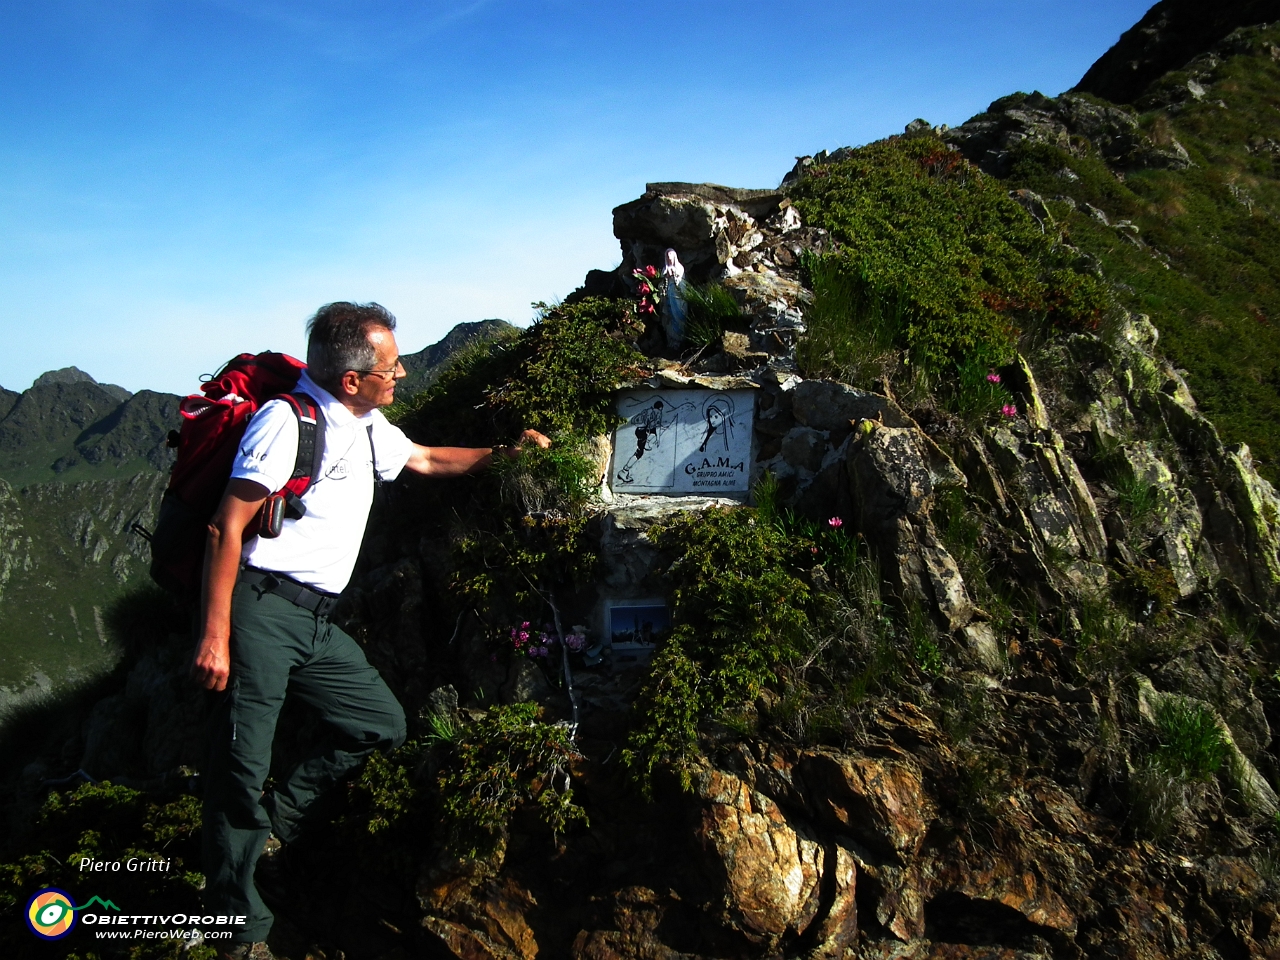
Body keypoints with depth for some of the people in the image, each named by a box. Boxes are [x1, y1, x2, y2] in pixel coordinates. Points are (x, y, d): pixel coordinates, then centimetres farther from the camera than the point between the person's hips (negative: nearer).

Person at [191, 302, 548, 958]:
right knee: (242, 767, -6)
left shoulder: (367, 426, 15)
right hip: (260, 609, -9)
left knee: (382, 722, 9)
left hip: (315, 621, 9)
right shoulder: (291, 420, -13)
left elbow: (427, 460, 34)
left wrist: (505, 451, 28)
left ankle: (279, 817, 24)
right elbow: (226, 526, -17)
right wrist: (215, 634, -21)